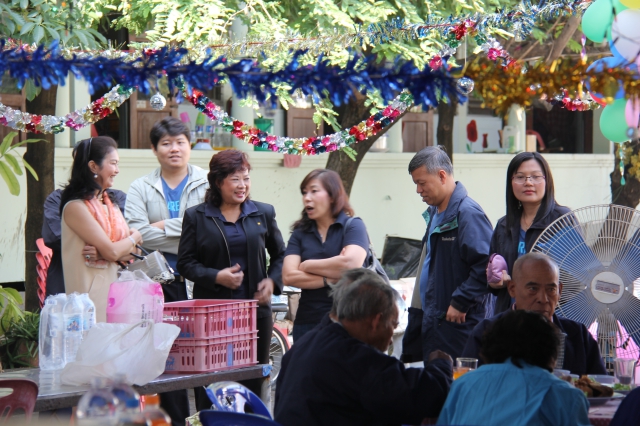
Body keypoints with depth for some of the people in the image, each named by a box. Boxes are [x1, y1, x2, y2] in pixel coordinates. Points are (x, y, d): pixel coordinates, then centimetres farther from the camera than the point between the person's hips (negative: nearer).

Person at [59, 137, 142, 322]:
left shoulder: (109, 203, 13)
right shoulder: (76, 207, -11)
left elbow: (132, 250, 10)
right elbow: (111, 251, -16)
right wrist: (134, 237, 2)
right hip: (92, 291, -7)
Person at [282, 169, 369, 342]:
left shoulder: (353, 226, 1)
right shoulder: (300, 233, 10)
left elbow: (351, 264, -16)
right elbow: (288, 276, -2)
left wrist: (306, 265, -4)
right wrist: (329, 280, -11)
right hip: (307, 323, 3)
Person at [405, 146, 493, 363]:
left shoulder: (468, 213, -17)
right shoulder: (434, 214, 14)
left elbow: (486, 266, -24)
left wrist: (460, 303, -20)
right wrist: (418, 310, 21)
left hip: (459, 326, -10)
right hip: (433, 322, 10)